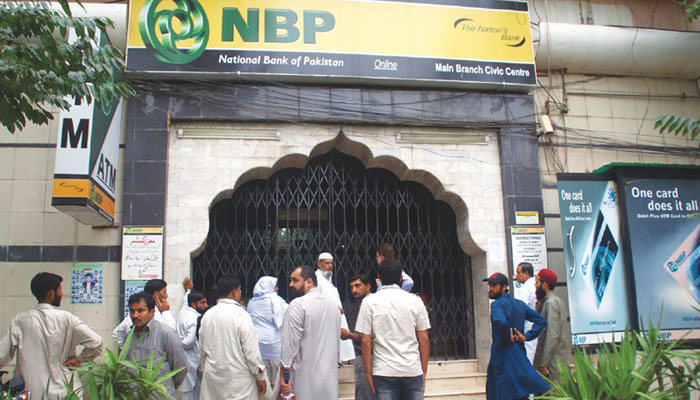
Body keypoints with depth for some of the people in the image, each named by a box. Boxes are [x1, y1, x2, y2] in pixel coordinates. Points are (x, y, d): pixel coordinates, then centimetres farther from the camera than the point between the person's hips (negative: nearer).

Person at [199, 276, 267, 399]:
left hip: (212, 377, 6)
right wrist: (260, 377, -5)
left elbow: (202, 349, 12)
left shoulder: (207, 315, 3)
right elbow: (251, 350, -14)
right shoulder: (240, 314, -15)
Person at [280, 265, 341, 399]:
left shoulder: (298, 304, -11)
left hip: (306, 378, -6)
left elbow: (290, 342, -13)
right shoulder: (333, 304, 9)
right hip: (331, 377, 6)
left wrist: (283, 375, -8)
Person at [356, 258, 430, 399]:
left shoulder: (370, 302, -2)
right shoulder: (415, 301, 2)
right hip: (413, 371, 1)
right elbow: (424, 340, 2)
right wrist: (424, 371, 10)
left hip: (384, 372, -1)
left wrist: (368, 373, 2)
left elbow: (366, 341, -4)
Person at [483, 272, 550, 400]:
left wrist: (507, 338, -17)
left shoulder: (497, 304, -13)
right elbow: (541, 321, 15)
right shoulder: (519, 304, 12)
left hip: (503, 357, -8)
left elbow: (500, 322, -34)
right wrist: (526, 336, 6)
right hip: (519, 355, 8)